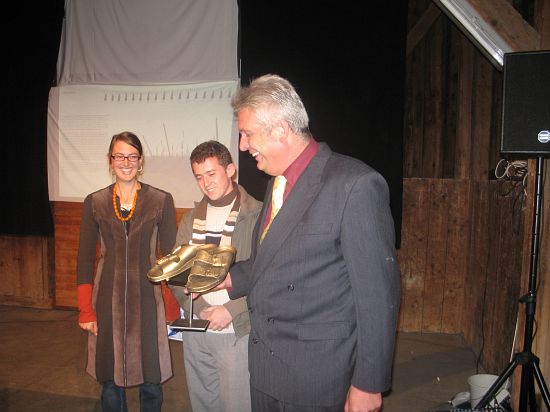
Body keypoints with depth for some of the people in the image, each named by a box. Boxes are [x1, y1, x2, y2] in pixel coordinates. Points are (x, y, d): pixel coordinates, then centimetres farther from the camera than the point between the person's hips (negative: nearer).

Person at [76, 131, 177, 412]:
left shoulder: (161, 200, -3)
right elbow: (85, 259, 4)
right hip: (107, 301, 1)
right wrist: (85, 310, 0)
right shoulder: (94, 202, 2)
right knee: (110, 383, 12)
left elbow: (170, 255, 1)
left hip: (147, 299, -1)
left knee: (151, 383, 8)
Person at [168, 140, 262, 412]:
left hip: (237, 332, -5)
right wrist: (200, 309, -6)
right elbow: (175, 273, 8)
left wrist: (230, 310, -16)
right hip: (195, 330, 5)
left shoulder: (257, 215, -9)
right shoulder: (191, 219, 10)